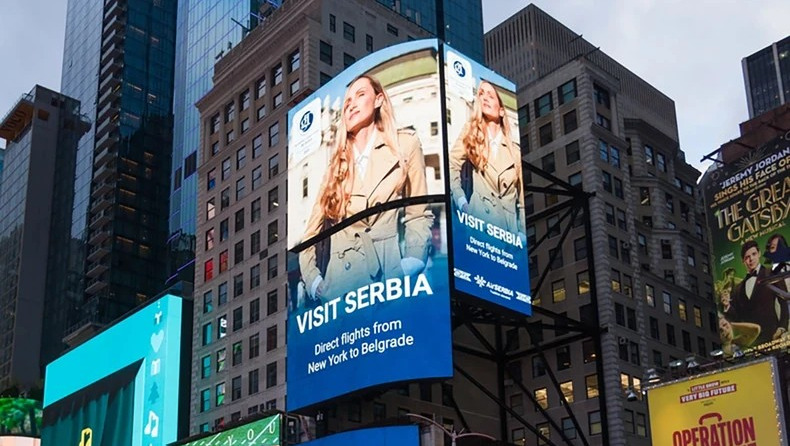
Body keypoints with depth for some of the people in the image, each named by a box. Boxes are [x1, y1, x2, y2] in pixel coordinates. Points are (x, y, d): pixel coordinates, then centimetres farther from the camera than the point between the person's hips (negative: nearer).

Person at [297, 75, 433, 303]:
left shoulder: (405, 144, 10)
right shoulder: (337, 162, 17)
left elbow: (418, 214, 7)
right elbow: (313, 230, 12)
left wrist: (412, 265, -9)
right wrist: (313, 280, -4)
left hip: (387, 267, -2)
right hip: (340, 275, 2)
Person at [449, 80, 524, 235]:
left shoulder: (515, 151, 14)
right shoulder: (471, 132, 11)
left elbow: (522, 201, 13)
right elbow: (452, 165, 1)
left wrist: (522, 234, 3)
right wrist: (462, 203, -10)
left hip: (510, 223, 2)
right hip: (481, 219, -2)